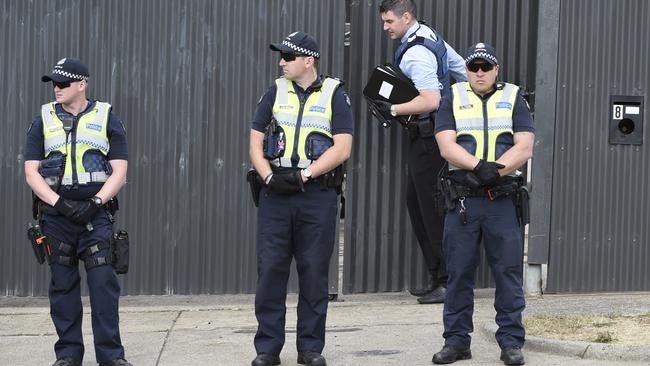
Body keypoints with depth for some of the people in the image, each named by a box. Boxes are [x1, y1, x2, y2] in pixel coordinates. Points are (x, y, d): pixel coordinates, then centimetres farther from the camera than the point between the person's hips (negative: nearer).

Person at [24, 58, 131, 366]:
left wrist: (95, 203, -14)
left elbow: (119, 171, 0)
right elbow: (31, 172, 2)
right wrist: (59, 203, -12)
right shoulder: (43, 121, 8)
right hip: (56, 214, 2)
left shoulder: (106, 119, 4)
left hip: (95, 213, -2)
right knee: (62, 284, 4)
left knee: (103, 280, -10)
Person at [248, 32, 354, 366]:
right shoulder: (275, 93, 11)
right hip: (276, 194, 2)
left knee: (314, 273, 2)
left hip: (317, 195, -2)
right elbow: (256, 143, 9)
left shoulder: (334, 96, 2)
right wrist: (269, 177, -9)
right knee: (270, 270, -1)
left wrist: (303, 175, -14)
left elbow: (342, 149, -6)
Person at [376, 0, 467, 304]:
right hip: (425, 136, 11)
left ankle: (447, 282, -3)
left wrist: (393, 109, -22)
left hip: (427, 139, -11)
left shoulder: (415, 54, -20)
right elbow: (464, 71, 19)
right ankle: (436, 278, 16)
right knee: (415, 205, 13)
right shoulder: (431, 36, 11)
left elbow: (430, 100, -29)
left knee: (433, 211, -7)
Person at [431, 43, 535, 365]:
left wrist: (495, 171, -17)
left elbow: (524, 148, -2)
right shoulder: (454, 100, 10)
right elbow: (447, 146, -4)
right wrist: (479, 166, -20)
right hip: (462, 201, 1)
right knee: (459, 274, 4)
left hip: (503, 202, -1)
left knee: (508, 272, -1)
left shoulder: (513, 100, 9)